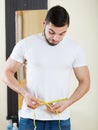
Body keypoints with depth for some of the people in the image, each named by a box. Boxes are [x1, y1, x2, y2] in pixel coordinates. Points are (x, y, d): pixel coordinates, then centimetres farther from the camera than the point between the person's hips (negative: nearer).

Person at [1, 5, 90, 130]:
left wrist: (67, 103, -12)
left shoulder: (75, 49, -1)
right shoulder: (25, 44, -4)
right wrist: (25, 93, -13)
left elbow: (84, 82, 4)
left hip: (60, 119, 1)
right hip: (29, 119, 0)